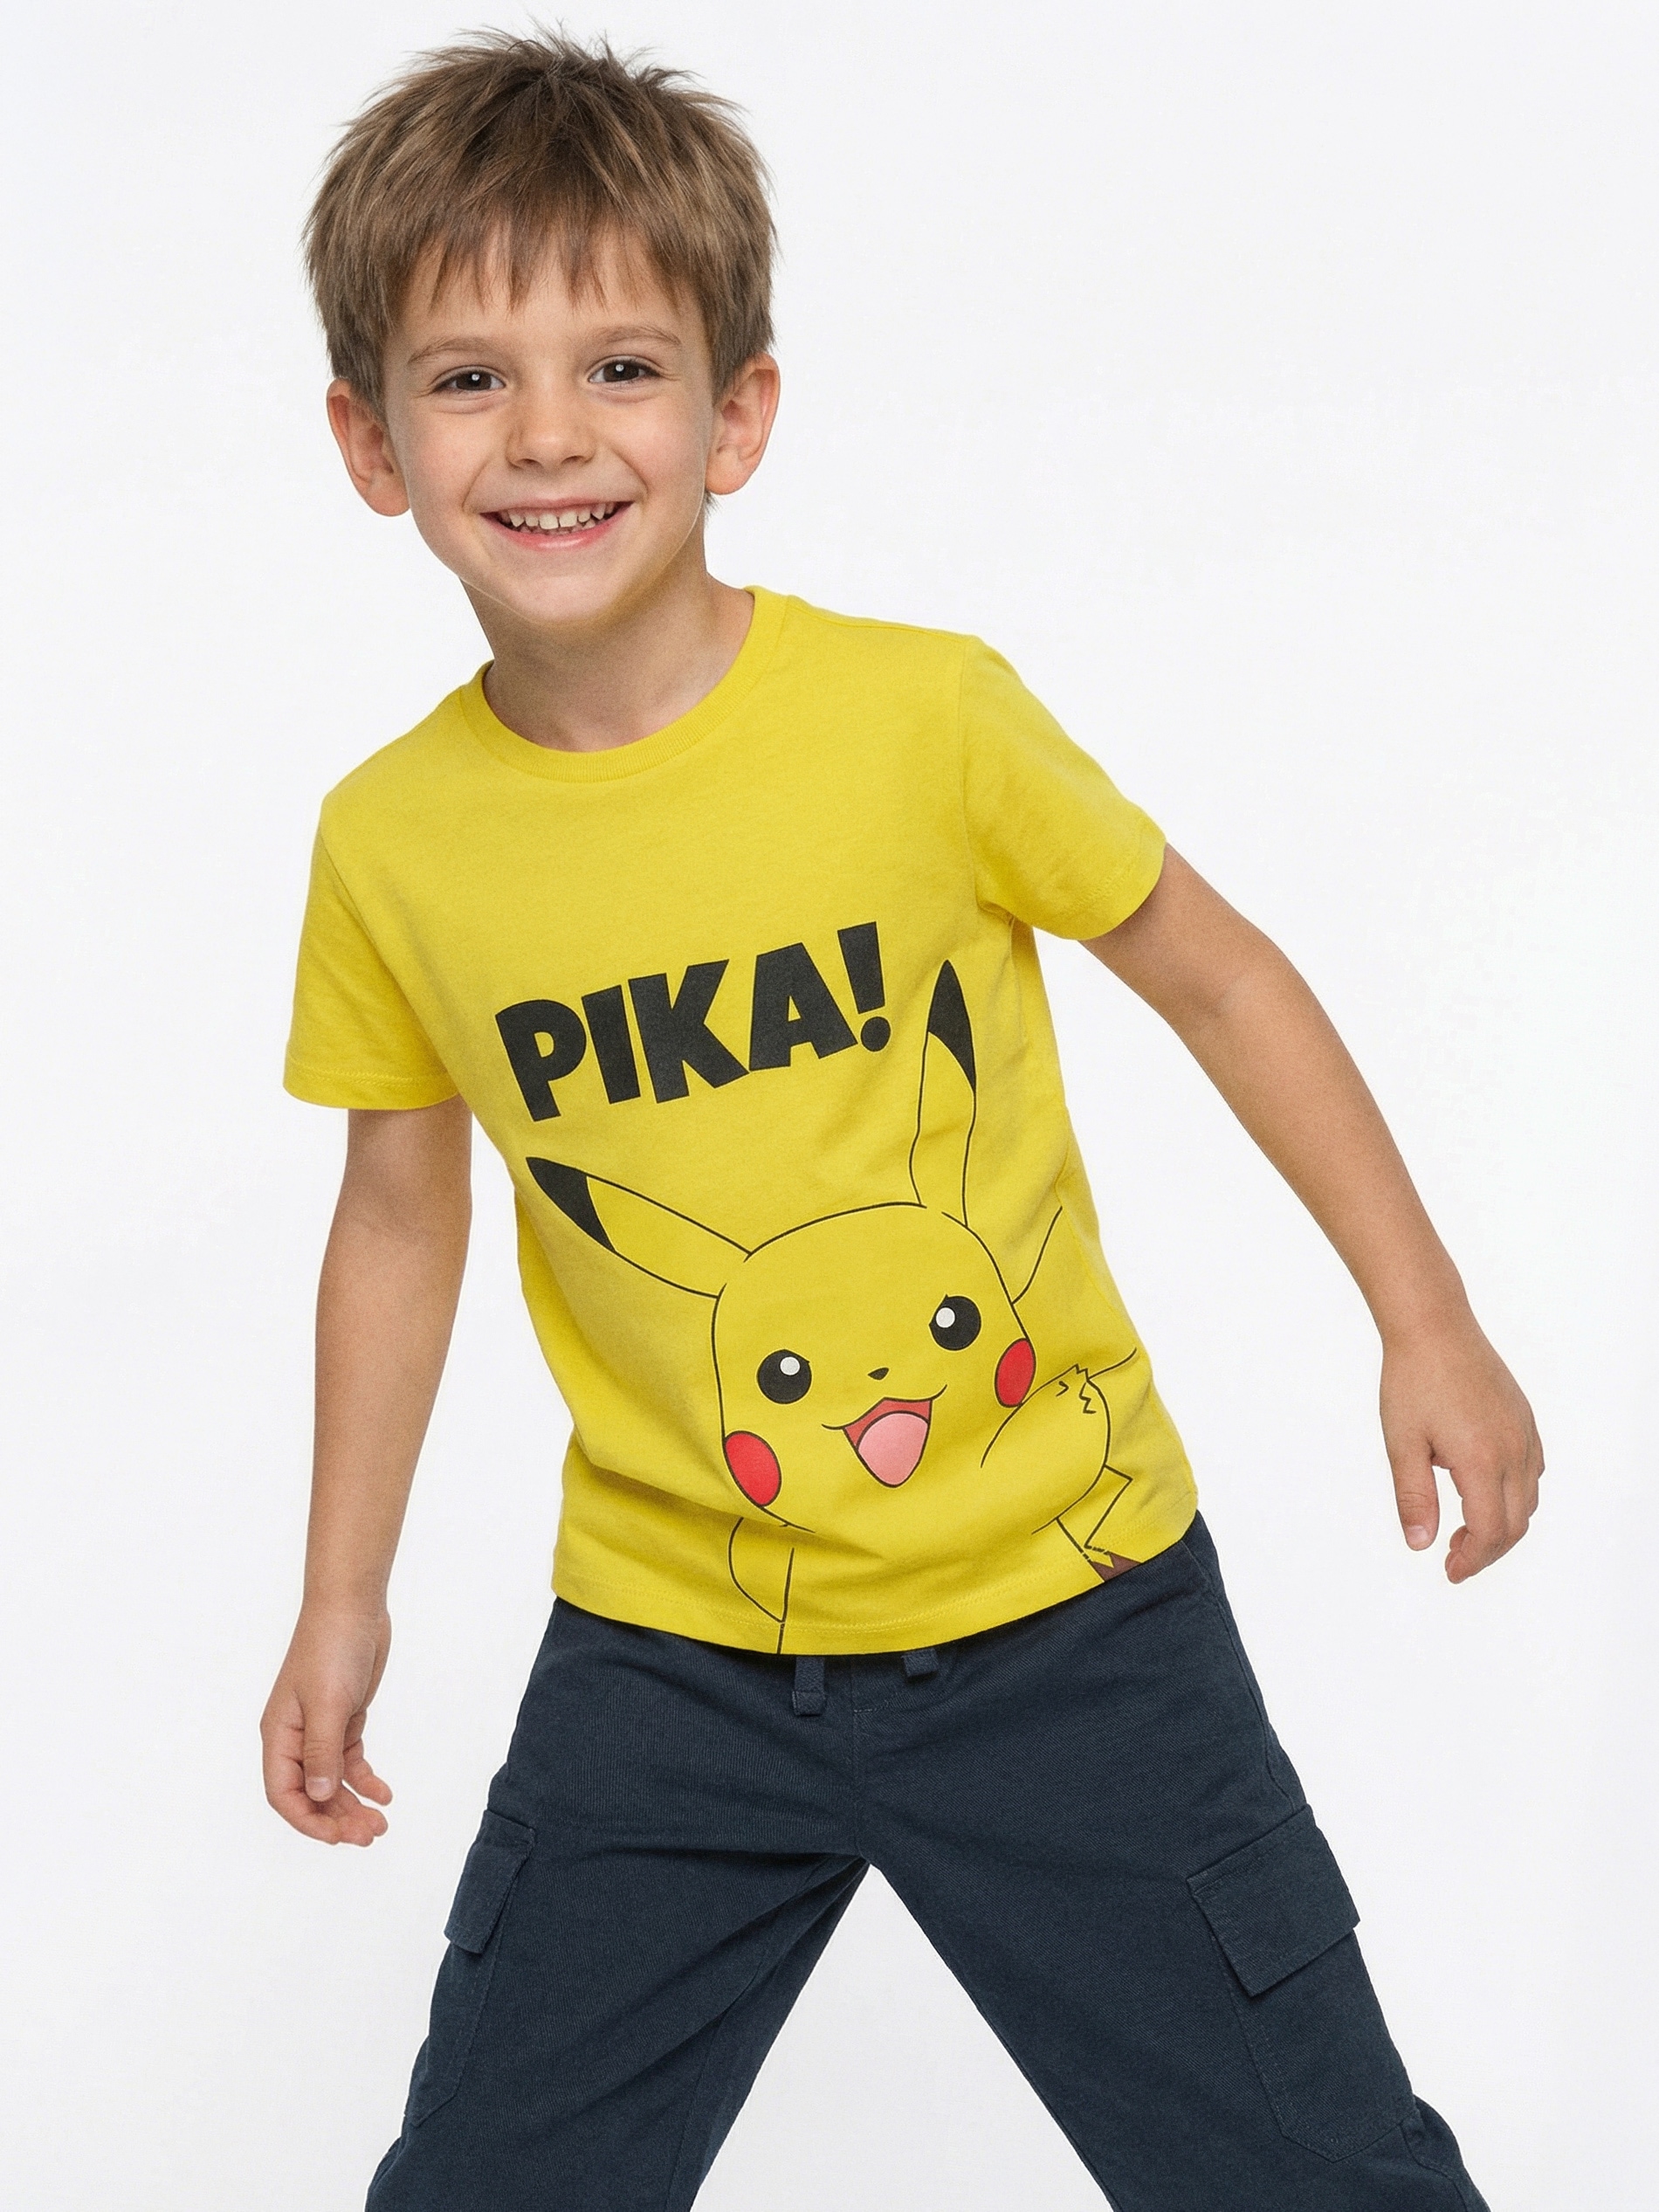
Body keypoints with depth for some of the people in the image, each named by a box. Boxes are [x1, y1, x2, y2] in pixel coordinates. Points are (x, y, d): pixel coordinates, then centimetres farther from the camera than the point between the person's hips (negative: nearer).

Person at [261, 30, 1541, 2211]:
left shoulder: (926, 717, -15)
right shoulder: (393, 844, -7)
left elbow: (1207, 968, -1)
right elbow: (400, 1213, 9)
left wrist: (1426, 1320, 1)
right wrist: (343, 1600, 13)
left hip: (1060, 1610, -2)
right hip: (666, 1652, 2)